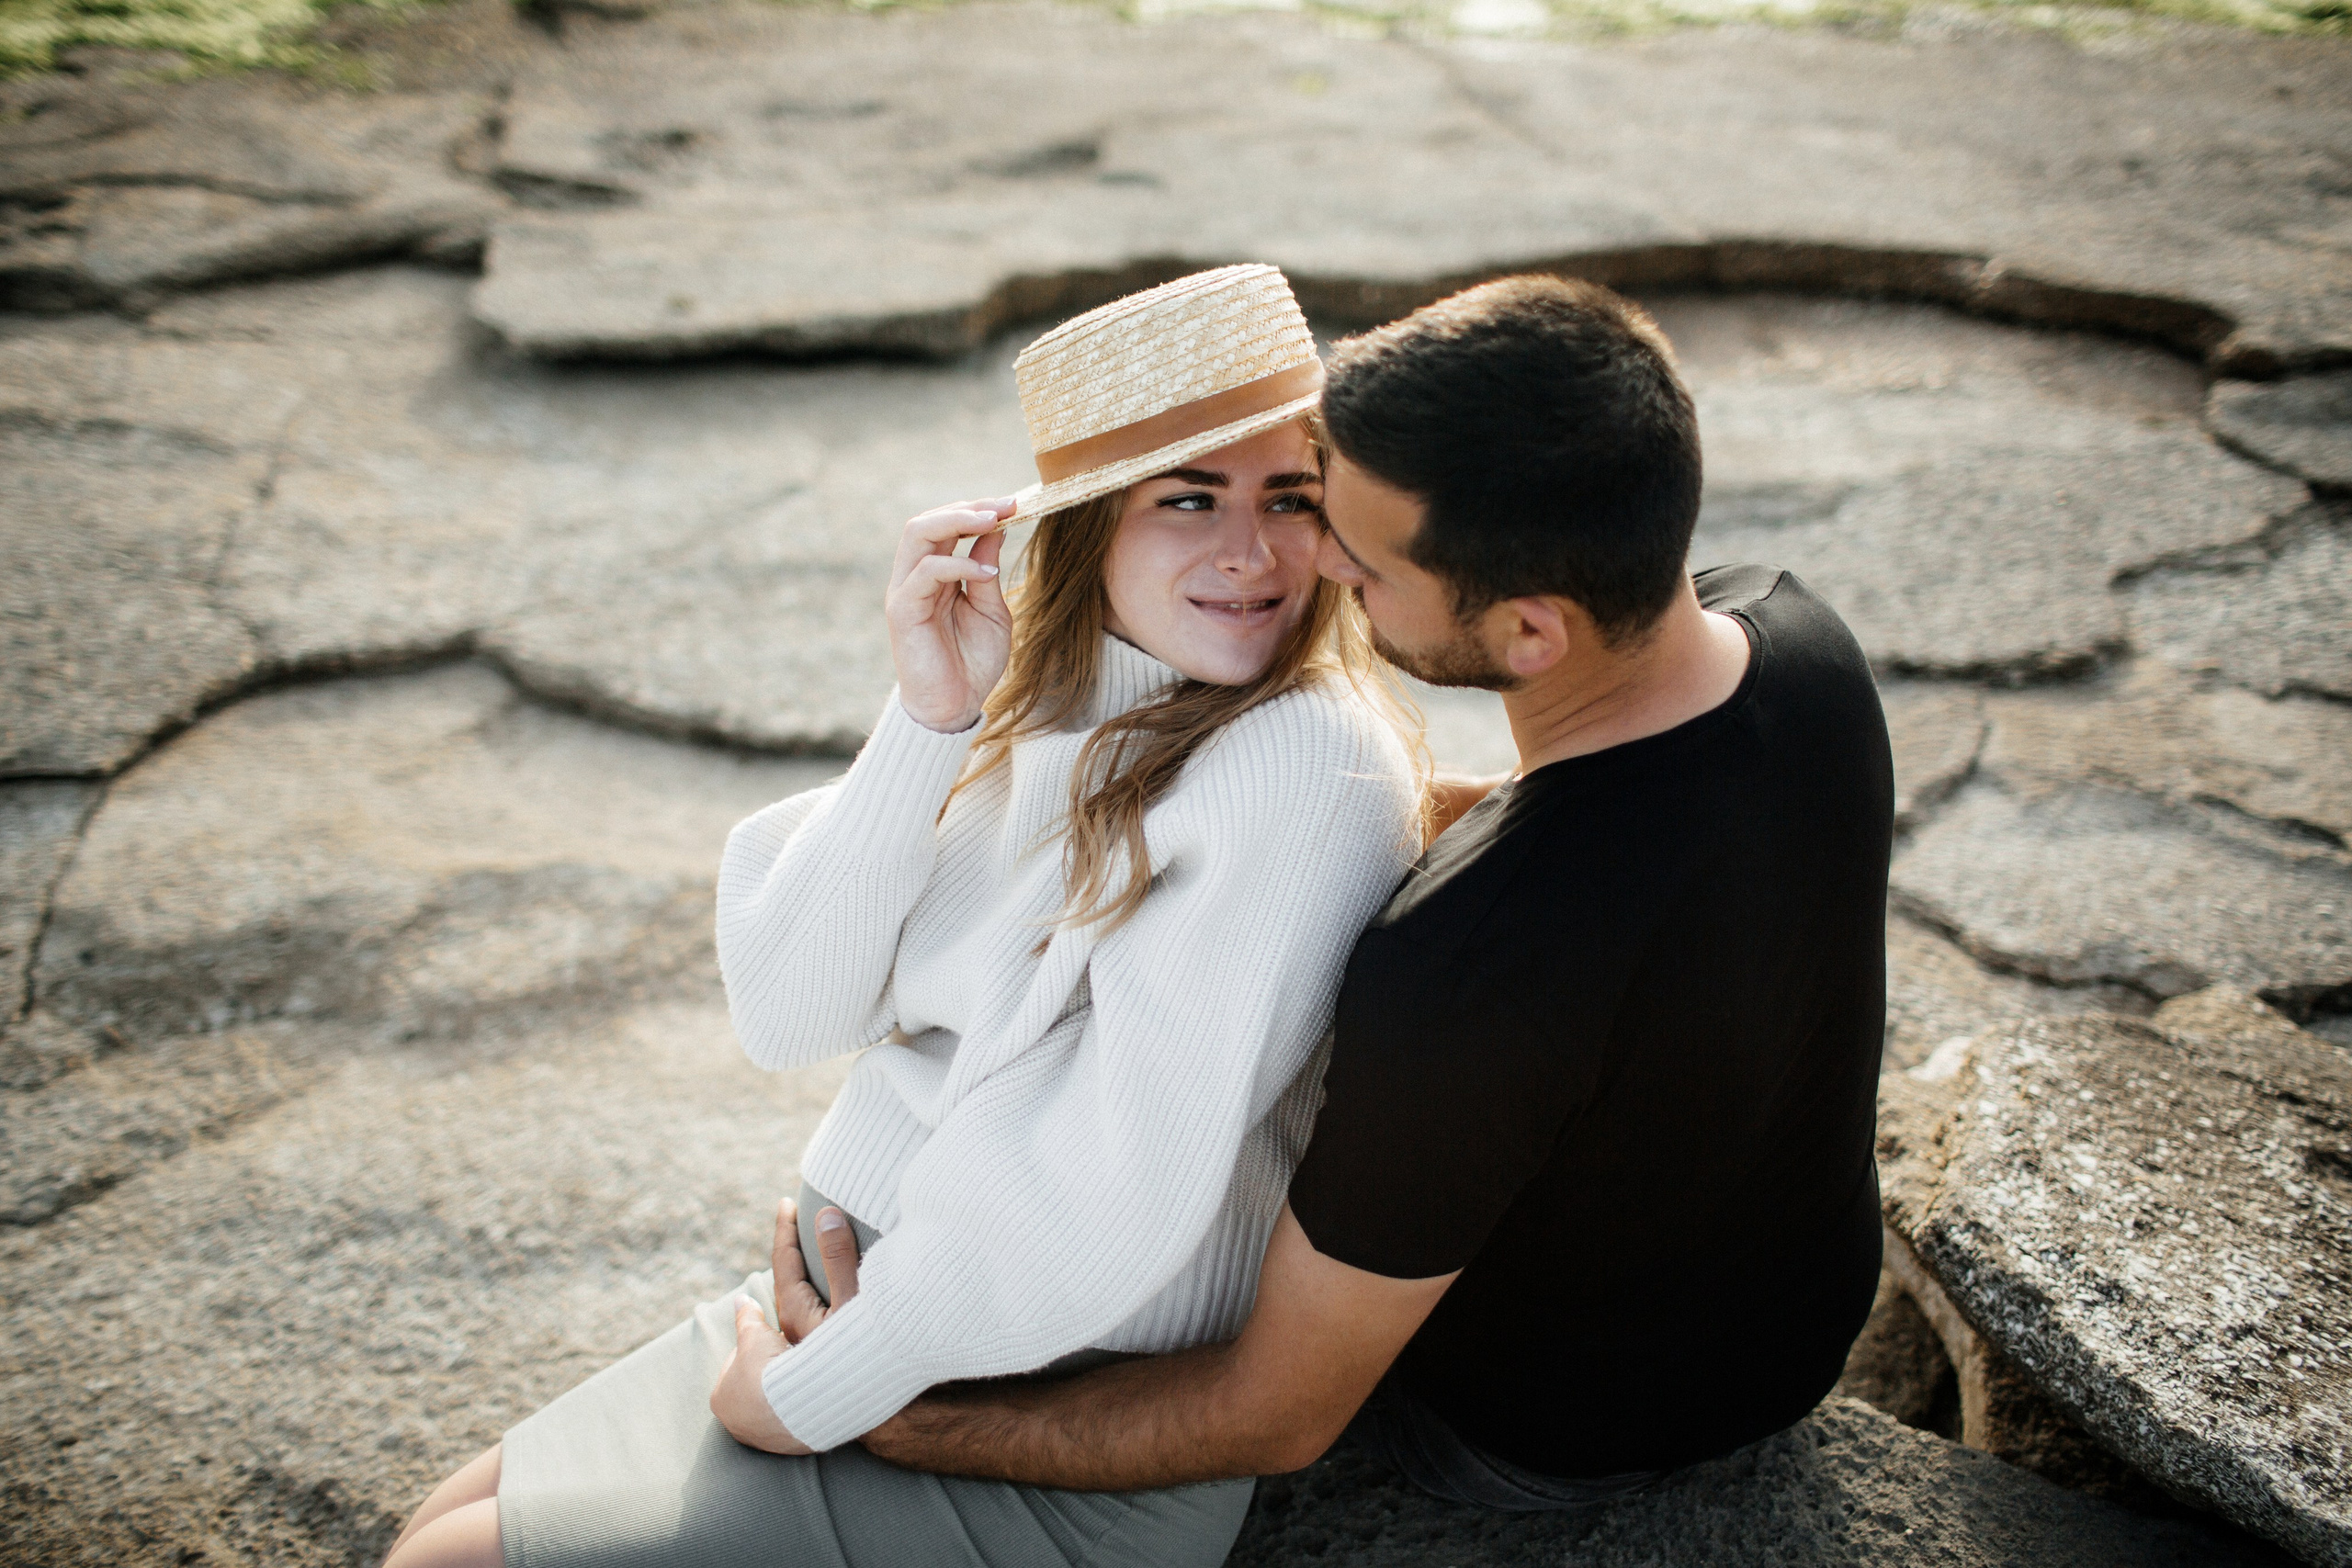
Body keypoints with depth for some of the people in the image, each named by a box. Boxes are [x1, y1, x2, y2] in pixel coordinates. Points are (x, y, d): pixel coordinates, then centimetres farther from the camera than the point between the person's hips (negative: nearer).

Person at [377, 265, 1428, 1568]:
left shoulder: (1311, 760, -22)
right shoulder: (1033, 700, 0)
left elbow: (1131, 1188, -25)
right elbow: (784, 1015, -6)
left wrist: (811, 1397, -13)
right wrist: (930, 719, -18)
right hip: (850, 1299, 6)